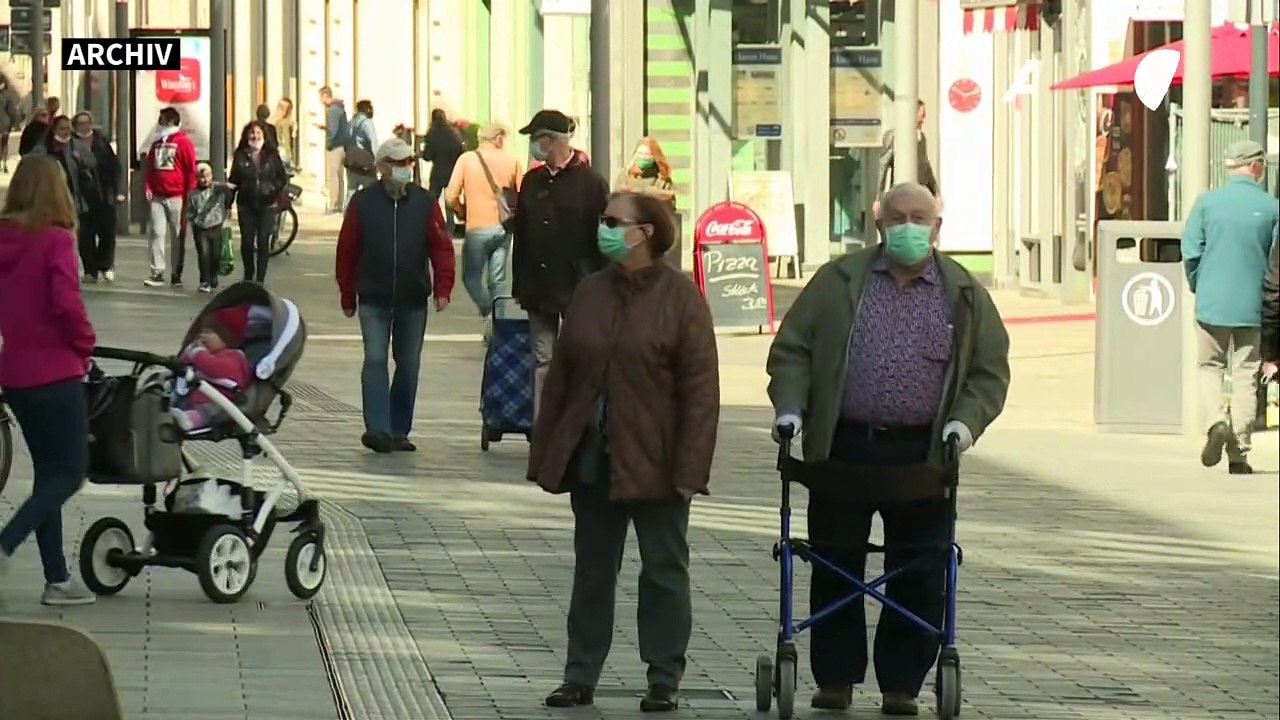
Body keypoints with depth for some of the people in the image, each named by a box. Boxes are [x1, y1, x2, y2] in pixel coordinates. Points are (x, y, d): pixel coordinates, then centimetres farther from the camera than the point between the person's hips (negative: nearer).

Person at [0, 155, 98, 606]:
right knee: (70, 472, 3)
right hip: (54, 371, -7)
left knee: (48, 471, 15)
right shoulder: (55, 240, -15)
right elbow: (66, 302, -22)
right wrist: (85, 345, -7)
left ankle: (57, 578, 17)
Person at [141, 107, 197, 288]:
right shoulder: (156, 142, 13)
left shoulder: (183, 142, -5)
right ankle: (157, 272, -1)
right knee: (157, 233, -3)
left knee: (177, 236, 3)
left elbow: (191, 169, -6)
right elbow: (149, 167, 19)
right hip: (157, 197, 5)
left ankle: (177, 274, 8)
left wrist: (189, 195, -8)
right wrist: (147, 187, 5)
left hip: (176, 197, -5)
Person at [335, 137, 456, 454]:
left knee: (409, 365, 8)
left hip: (413, 300, 3)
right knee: (375, 361, -12)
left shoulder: (424, 202, 2)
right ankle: (378, 429, -16)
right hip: (374, 300, -2)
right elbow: (347, 250, 1)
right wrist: (348, 297, 1)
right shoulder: (363, 202, -2)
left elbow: (441, 246, -1)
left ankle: (399, 431, 17)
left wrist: (442, 288, -12)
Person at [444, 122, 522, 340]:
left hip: (477, 229, -3)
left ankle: (488, 315, -14)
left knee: (472, 277, 7)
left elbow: (451, 197, -8)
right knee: (498, 280, 13)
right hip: (503, 228, 3)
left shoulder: (466, 159, -5)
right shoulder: (511, 161, 0)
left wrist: (462, 212, 12)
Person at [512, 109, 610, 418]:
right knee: (543, 360, 6)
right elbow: (521, 237, 13)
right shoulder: (532, 182, 11)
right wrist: (519, 285, 8)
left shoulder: (590, 181, -6)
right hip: (539, 288, 5)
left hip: (577, 288, -5)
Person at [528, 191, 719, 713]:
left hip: (653, 463, -5)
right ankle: (581, 675, 18)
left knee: (663, 570, 4)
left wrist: (690, 467, -17)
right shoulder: (590, 293, 7)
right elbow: (561, 376, 10)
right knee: (592, 570, 11)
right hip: (592, 458, 5)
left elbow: (700, 386, -11)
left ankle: (664, 680, 11)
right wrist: (546, 453, 7)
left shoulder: (679, 296, -7)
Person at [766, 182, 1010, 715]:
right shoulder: (839, 281, 6)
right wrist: (790, 406, -8)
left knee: (918, 577, 1)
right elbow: (792, 349, 7)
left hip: (922, 455, 0)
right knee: (835, 569, 4)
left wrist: (966, 420, -8)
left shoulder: (964, 295, 7)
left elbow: (990, 371, 8)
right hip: (843, 447, 0)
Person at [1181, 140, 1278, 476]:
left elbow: (1190, 252, -5)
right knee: (1245, 377, 6)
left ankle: (1216, 420, -10)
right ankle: (1239, 455, 5)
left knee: (1210, 368, 16)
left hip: (1212, 302, 0)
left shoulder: (1207, 202, -4)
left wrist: (1199, 287, 11)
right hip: (1252, 306, 0)